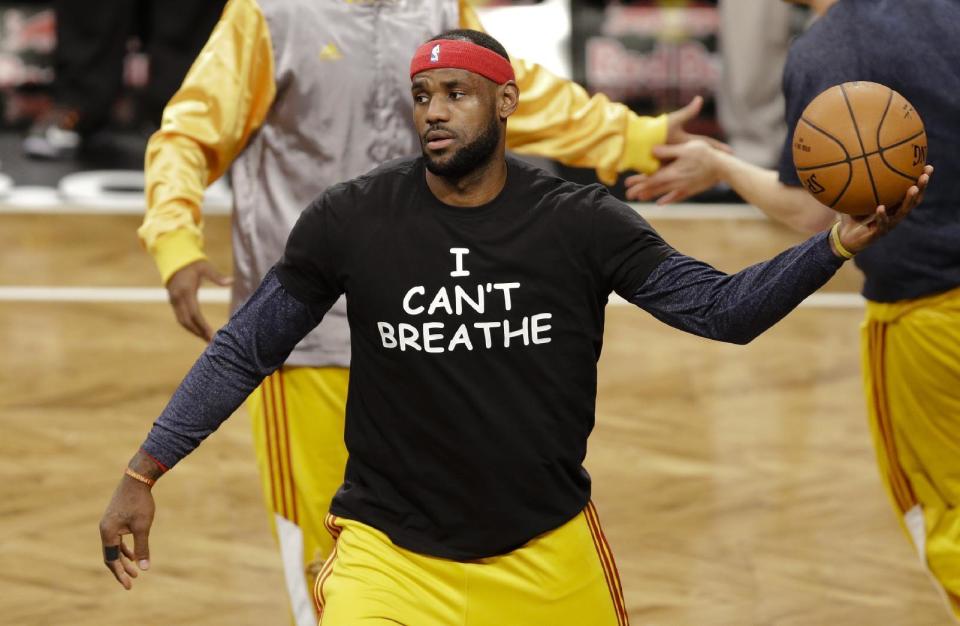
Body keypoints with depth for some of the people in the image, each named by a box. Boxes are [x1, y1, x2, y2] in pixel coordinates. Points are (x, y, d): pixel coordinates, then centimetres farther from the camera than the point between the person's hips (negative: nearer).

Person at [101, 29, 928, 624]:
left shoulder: (580, 225, -7)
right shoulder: (351, 222, -8)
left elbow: (721, 308, -7)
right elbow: (245, 350, 0)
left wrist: (838, 246, -23)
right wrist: (143, 476, -4)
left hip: (548, 548, 2)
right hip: (392, 547, -1)